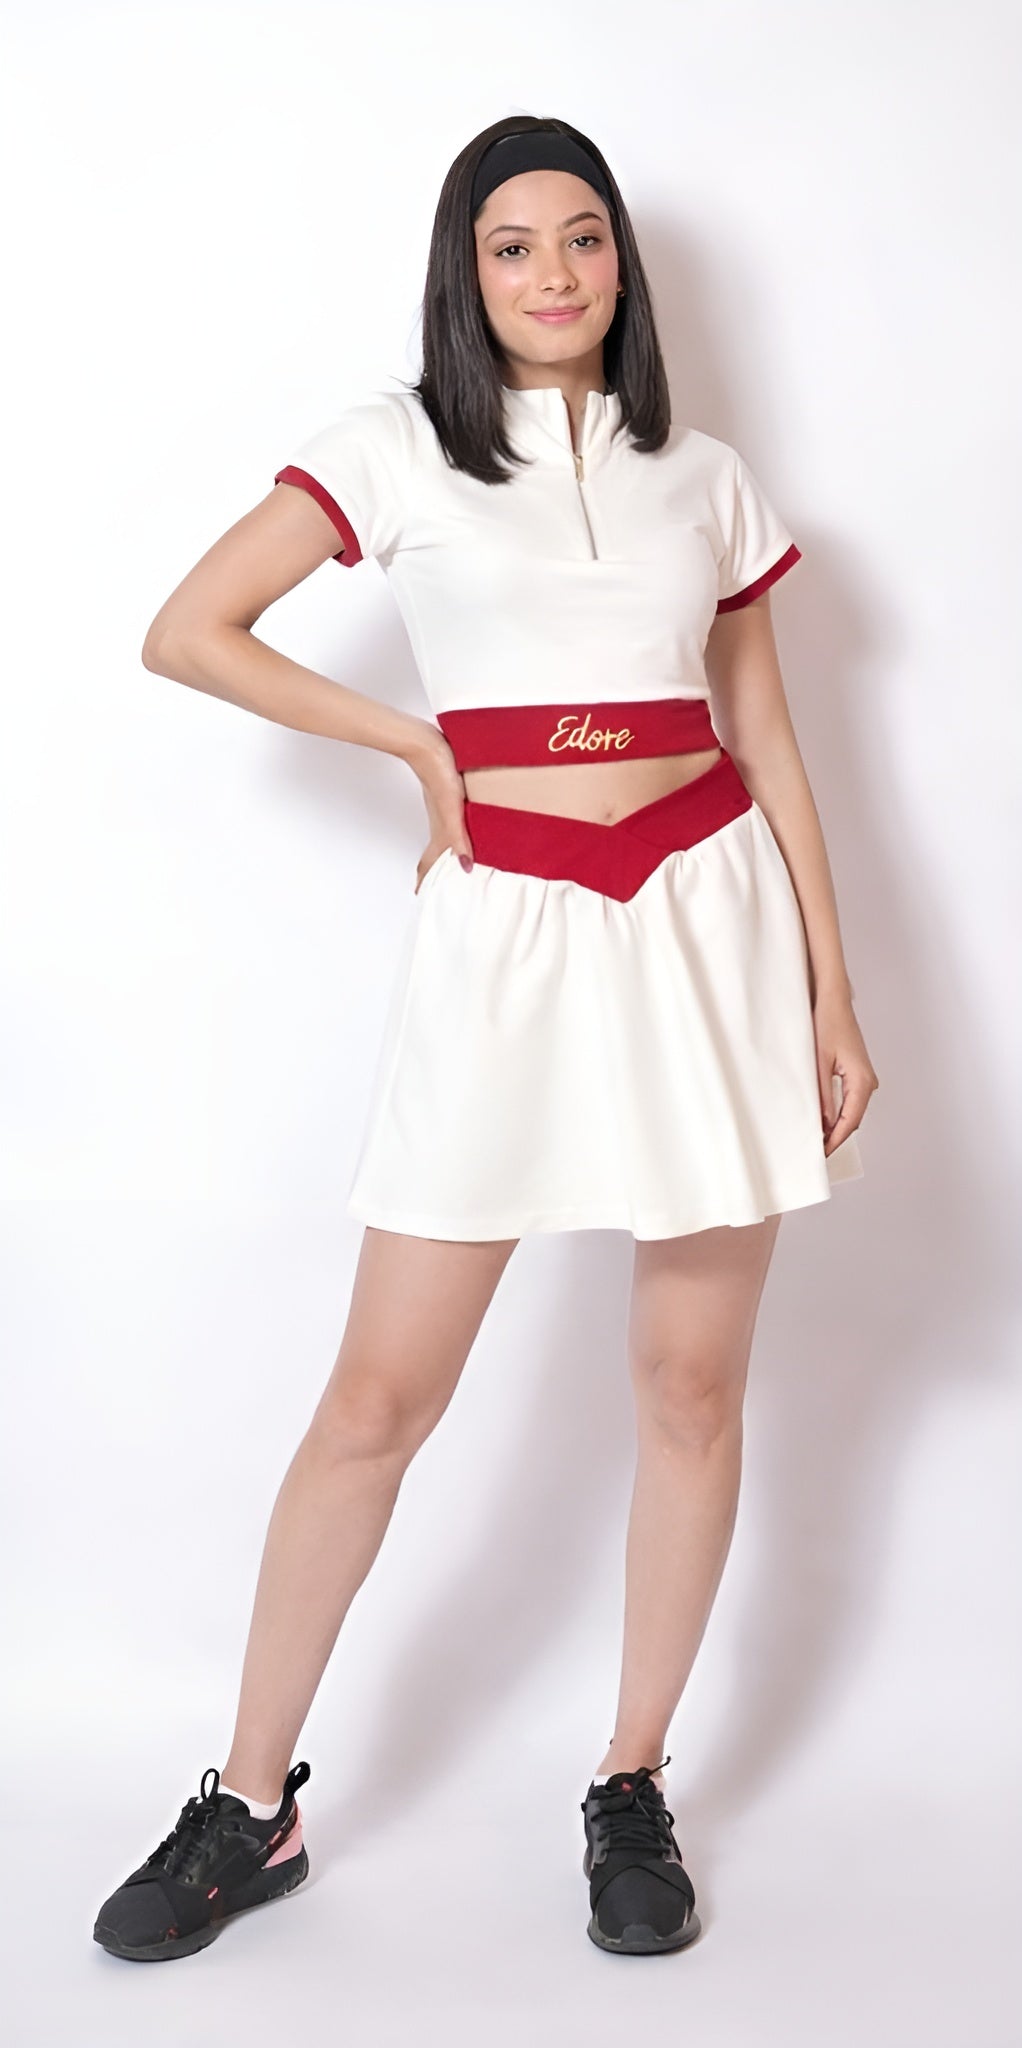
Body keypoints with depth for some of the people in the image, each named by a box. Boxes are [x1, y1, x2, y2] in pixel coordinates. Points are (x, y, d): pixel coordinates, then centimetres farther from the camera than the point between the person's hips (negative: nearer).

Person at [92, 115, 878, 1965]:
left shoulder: (706, 477, 11)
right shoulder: (398, 446, 4)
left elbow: (771, 748, 11)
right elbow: (186, 633, -2)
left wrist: (835, 998, 6)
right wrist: (420, 746, -1)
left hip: (710, 919, 3)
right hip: (505, 933, -2)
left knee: (693, 1385, 6)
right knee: (381, 1396, 0)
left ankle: (632, 1790, 24)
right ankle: (251, 1805, 16)